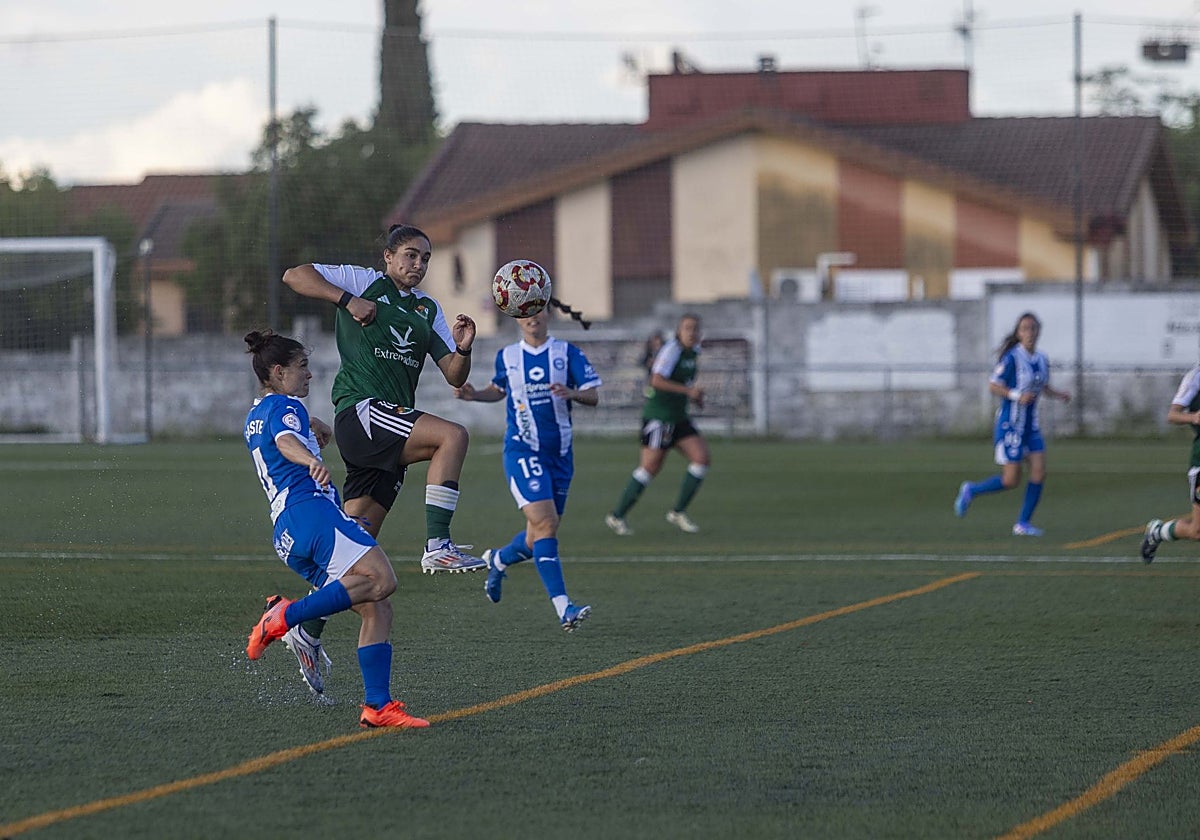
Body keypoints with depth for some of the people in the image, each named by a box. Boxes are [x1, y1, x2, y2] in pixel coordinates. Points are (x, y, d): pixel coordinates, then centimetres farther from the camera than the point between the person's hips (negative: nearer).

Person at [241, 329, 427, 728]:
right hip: (310, 509, -10)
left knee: (377, 610, 4)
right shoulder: (283, 406, 1)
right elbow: (286, 440, -22)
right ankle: (287, 616, -28)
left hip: (287, 535, 10)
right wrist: (311, 460, -42)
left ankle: (377, 704, -7)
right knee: (381, 579, -26)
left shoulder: (253, 418, 30)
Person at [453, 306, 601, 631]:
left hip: (560, 453, 2)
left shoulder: (567, 353, 3)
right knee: (545, 523, -20)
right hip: (522, 450, -2)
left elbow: (593, 395, -2)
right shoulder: (507, 357, 7)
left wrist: (572, 394, -23)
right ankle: (562, 607, -25)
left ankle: (498, 559, 44)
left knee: (540, 535, 10)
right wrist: (474, 394, 6)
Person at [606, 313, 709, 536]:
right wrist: (688, 390, -26)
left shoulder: (692, 352, 12)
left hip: (678, 417, 9)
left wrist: (695, 395, 12)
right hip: (658, 415, -9)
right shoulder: (672, 350, -15)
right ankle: (617, 516, 4)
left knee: (701, 457, -4)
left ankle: (678, 513, 5)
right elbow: (657, 380, -26)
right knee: (650, 466, -9)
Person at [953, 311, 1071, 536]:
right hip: (1010, 423, -7)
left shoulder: (1042, 359, 7)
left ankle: (1023, 523, 6)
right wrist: (1017, 396, -26)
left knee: (1039, 473, -4)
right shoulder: (1011, 358, -14)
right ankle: (970, 490, 19)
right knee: (1010, 481, -6)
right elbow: (992, 385, -13)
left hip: (1030, 424, 7)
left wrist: (1059, 395, 2)